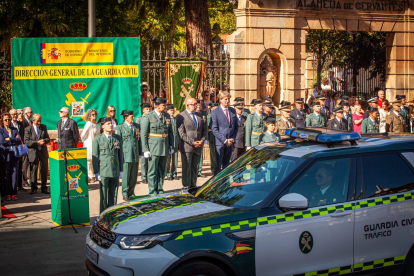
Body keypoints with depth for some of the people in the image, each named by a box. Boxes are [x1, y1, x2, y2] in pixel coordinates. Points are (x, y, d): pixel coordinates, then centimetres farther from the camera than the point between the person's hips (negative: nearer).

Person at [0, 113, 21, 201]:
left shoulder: (15, 130, 15)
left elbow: (19, 140, 1)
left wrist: (9, 139, -8)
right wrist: (14, 141, -4)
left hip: (15, 154, 2)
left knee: (15, 174, 0)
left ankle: (14, 193, 5)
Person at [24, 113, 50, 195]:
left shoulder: (44, 127, 9)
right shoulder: (28, 129, -2)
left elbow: (48, 139, 9)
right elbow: (26, 142, -9)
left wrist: (43, 141, -13)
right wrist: (37, 143, -18)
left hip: (43, 152, 3)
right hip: (33, 153, -3)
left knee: (44, 170, 4)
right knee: (33, 171, 2)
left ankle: (44, 188, 14)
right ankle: (34, 188, 14)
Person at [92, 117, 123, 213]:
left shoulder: (118, 138, 10)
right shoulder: (97, 139, 0)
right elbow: (95, 157, -1)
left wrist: (121, 170, 10)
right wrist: (96, 173, -5)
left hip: (115, 171, 3)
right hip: (103, 172, -3)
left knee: (114, 194, 7)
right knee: (103, 195, 2)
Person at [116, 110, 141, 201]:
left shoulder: (136, 126, 14)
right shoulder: (120, 127, 0)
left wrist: (140, 153, 15)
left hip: (135, 156, 5)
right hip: (126, 155, -5)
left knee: (134, 176, 8)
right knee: (126, 175, -1)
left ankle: (131, 192, 19)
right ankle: (125, 194, 8)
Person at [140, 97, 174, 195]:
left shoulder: (167, 116, 9)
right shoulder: (148, 117, -7)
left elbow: (170, 132, 16)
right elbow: (143, 135, -8)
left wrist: (171, 146, 10)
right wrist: (145, 150, -12)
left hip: (164, 148, 5)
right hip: (153, 148, -5)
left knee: (162, 170, 10)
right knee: (153, 171, -1)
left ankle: (160, 190, 19)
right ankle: (153, 192, 6)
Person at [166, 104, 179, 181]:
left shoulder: (176, 119, 11)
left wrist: (179, 140, 11)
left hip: (175, 141, 4)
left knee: (175, 158, 7)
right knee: (168, 159, 2)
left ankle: (174, 174, 15)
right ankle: (169, 174, 9)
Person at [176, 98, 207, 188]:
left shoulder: (199, 115, 15)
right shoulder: (181, 116, -5)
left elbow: (204, 129, 15)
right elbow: (181, 133, -12)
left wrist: (202, 140, -2)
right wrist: (192, 142, -16)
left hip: (198, 147, 6)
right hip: (187, 147, -6)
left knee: (195, 168, 9)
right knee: (186, 168, -1)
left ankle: (193, 186, 16)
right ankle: (186, 187, 5)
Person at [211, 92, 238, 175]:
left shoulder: (233, 111, 11)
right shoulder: (215, 112, -4)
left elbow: (236, 126, 15)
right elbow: (214, 129, -9)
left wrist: (232, 138, 0)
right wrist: (225, 140, -14)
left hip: (230, 142, 5)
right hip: (220, 142, -5)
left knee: (227, 165, 10)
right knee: (218, 165, -3)